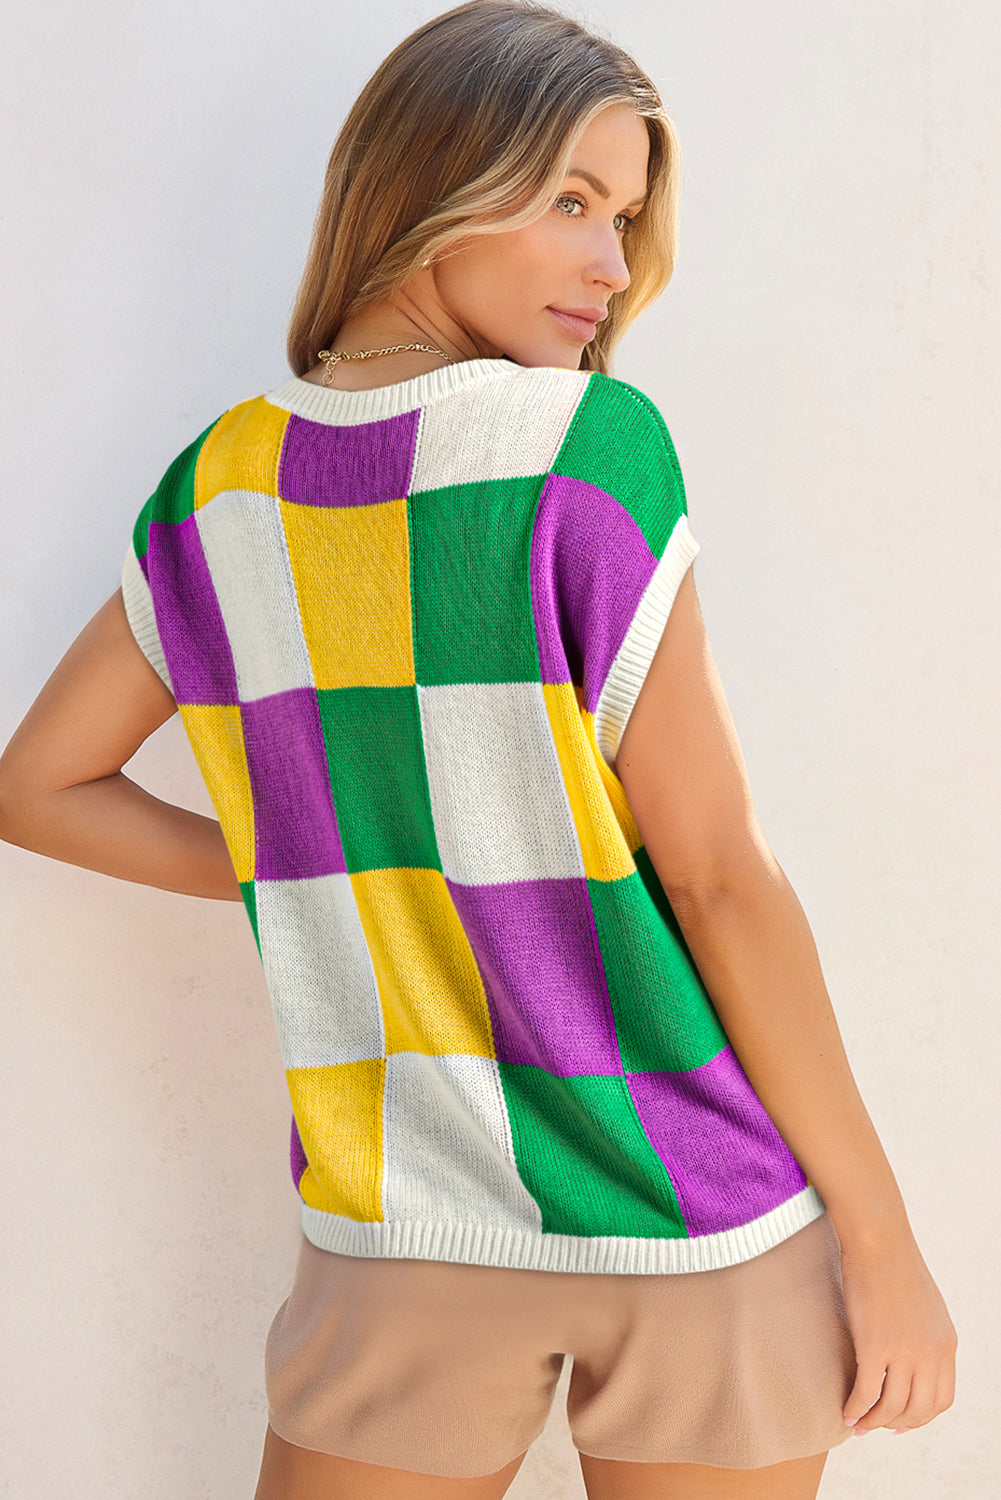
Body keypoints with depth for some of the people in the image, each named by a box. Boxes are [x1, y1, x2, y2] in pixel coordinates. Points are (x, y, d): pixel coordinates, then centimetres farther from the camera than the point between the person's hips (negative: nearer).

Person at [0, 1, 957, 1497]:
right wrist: (882, 1236, -6)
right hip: (698, 1210, -3)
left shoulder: (219, 490, 0)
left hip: (405, 1225, 3)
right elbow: (715, 869, -14)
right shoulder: (590, 443, -15)